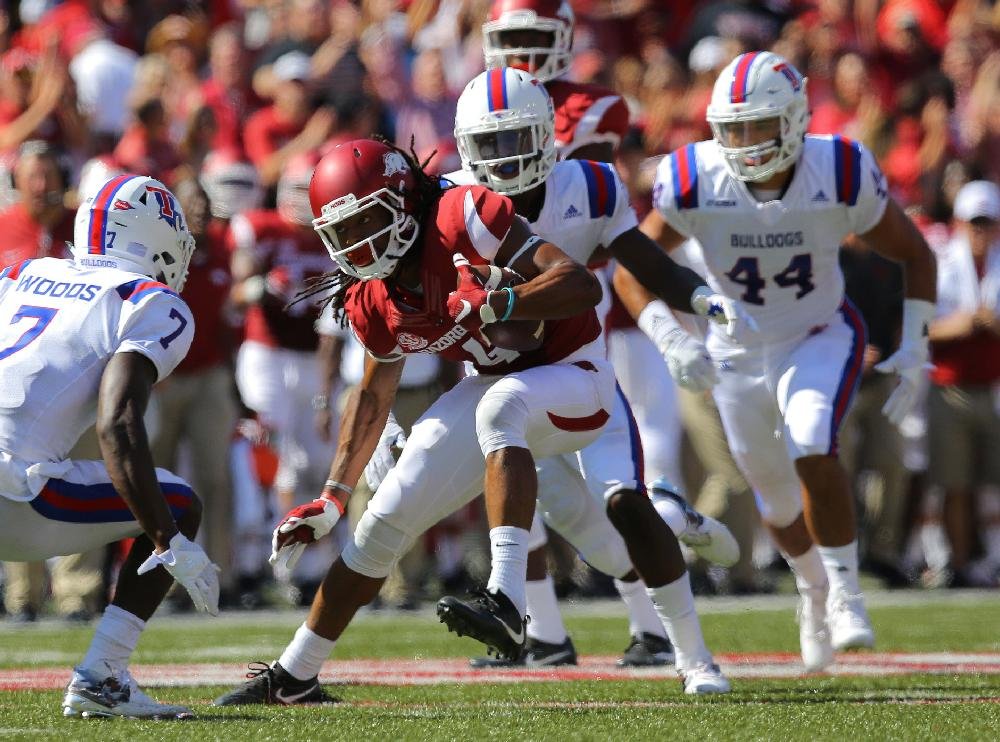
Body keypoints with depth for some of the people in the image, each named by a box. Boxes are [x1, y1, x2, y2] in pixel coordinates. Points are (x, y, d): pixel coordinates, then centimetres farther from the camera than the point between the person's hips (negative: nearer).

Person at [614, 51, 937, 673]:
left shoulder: (841, 174, -23)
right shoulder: (696, 183, -23)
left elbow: (915, 255, -9)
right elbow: (631, 270, -16)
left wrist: (913, 347, -15)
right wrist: (670, 339, -31)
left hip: (821, 337, -2)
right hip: (738, 355, 2)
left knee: (813, 452, -28)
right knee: (778, 502, 14)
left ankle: (845, 594, -11)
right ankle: (815, 592, 44)